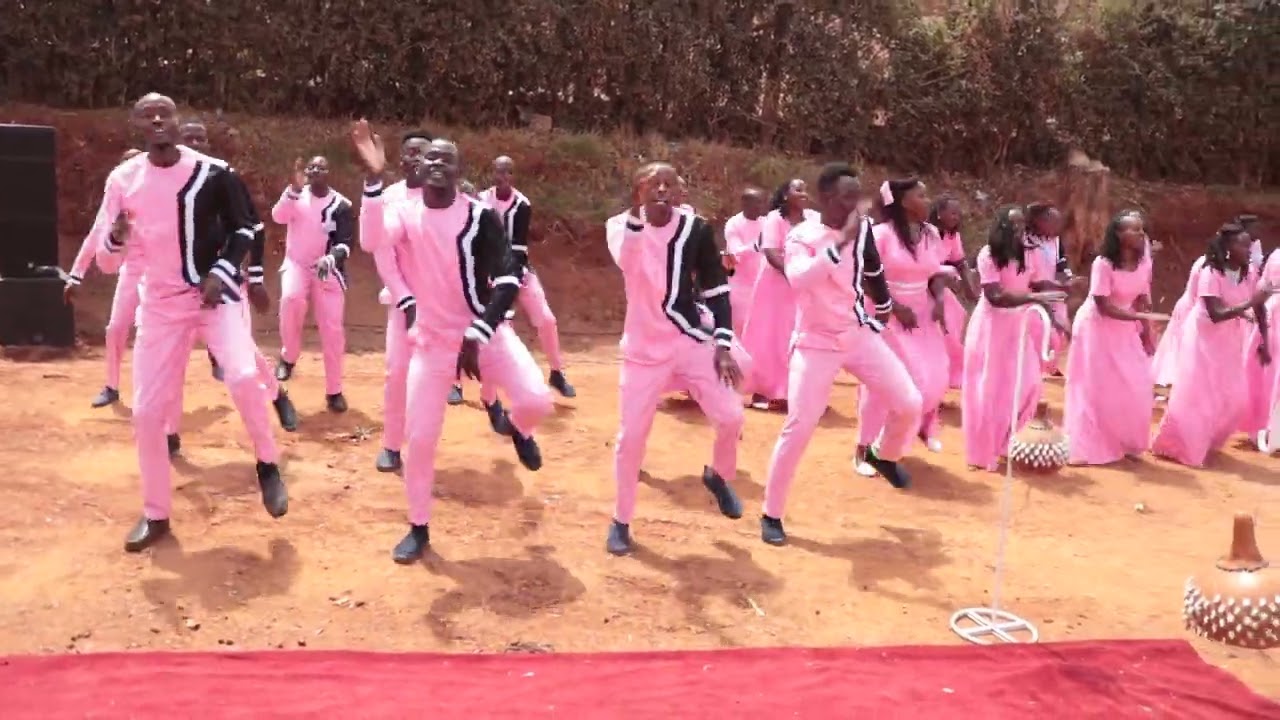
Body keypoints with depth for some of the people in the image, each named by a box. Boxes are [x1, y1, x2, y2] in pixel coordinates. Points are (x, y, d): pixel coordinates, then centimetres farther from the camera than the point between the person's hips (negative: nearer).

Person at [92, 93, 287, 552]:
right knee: (146, 412, 1)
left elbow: (244, 228, 3)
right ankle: (156, 515, 19)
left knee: (243, 377, -27)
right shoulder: (123, 180, -3)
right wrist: (116, 238, -23)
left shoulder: (213, 172, -9)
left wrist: (221, 272, -12)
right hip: (161, 303, 3)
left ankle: (267, 465, 0)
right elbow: (107, 263, -1)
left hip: (216, 292, -2)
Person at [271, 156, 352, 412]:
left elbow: (344, 243, -9)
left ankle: (334, 391, 10)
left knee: (332, 330, -4)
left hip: (326, 270, 0)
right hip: (296, 264, 0)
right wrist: (295, 188, -32)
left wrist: (332, 257, -30)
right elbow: (278, 216, -20)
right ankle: (289, 356, -9)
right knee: (291, 298, -33)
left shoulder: (340, 204, -5)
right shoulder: (296, 194, -1)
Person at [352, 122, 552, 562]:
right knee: (420, 437, -2)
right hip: (432, 339, 1)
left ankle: (519, 432, 18)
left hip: (484, 331, -1)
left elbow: (508, 279, -16)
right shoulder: (402, 212, -4)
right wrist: (373, 179, -37)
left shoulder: (480, 217, -10)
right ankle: (418, 528, 20)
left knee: (536, 401, -21)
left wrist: (476, 336, -24)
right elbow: (372, 241, -27)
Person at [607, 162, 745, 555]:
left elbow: (717, 289, 1)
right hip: (644, 349, -1)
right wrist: (637, 209, -41)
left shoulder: (695, 229, -4)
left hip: (692, 342, 1)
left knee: (730, 416, -8)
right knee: (631, 434, -2)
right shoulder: (625, 226, -8)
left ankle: (718, 477, 24)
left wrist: (723, 346, -6)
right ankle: (621, 521, 16)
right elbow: (627, 262, -31)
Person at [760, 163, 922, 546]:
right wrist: (841, 242, -42)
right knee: (799, 428, -11)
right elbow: (798, 279, -38)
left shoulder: (862, 229, -1)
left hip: (861, 335, 5)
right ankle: (771, 515, 4)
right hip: (816, 342, -5)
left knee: (909, 404, -2)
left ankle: (883, 455, 32)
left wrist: (888, 306, 34)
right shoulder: (801, 236, -17)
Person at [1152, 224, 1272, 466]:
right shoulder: (1210, 274, -26)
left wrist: (1264, 342, -1)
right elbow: (1216, 315, -32)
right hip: (1204, 337, -6)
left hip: (1230, 339, 6)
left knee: (1233, 397, 7)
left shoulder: (1250, 272, -10)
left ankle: (1205, 442, 30)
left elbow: (1260, 308, 0)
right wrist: (1248, 303, -38)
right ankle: (1177, 446, 11)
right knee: (1196, 394, -4)